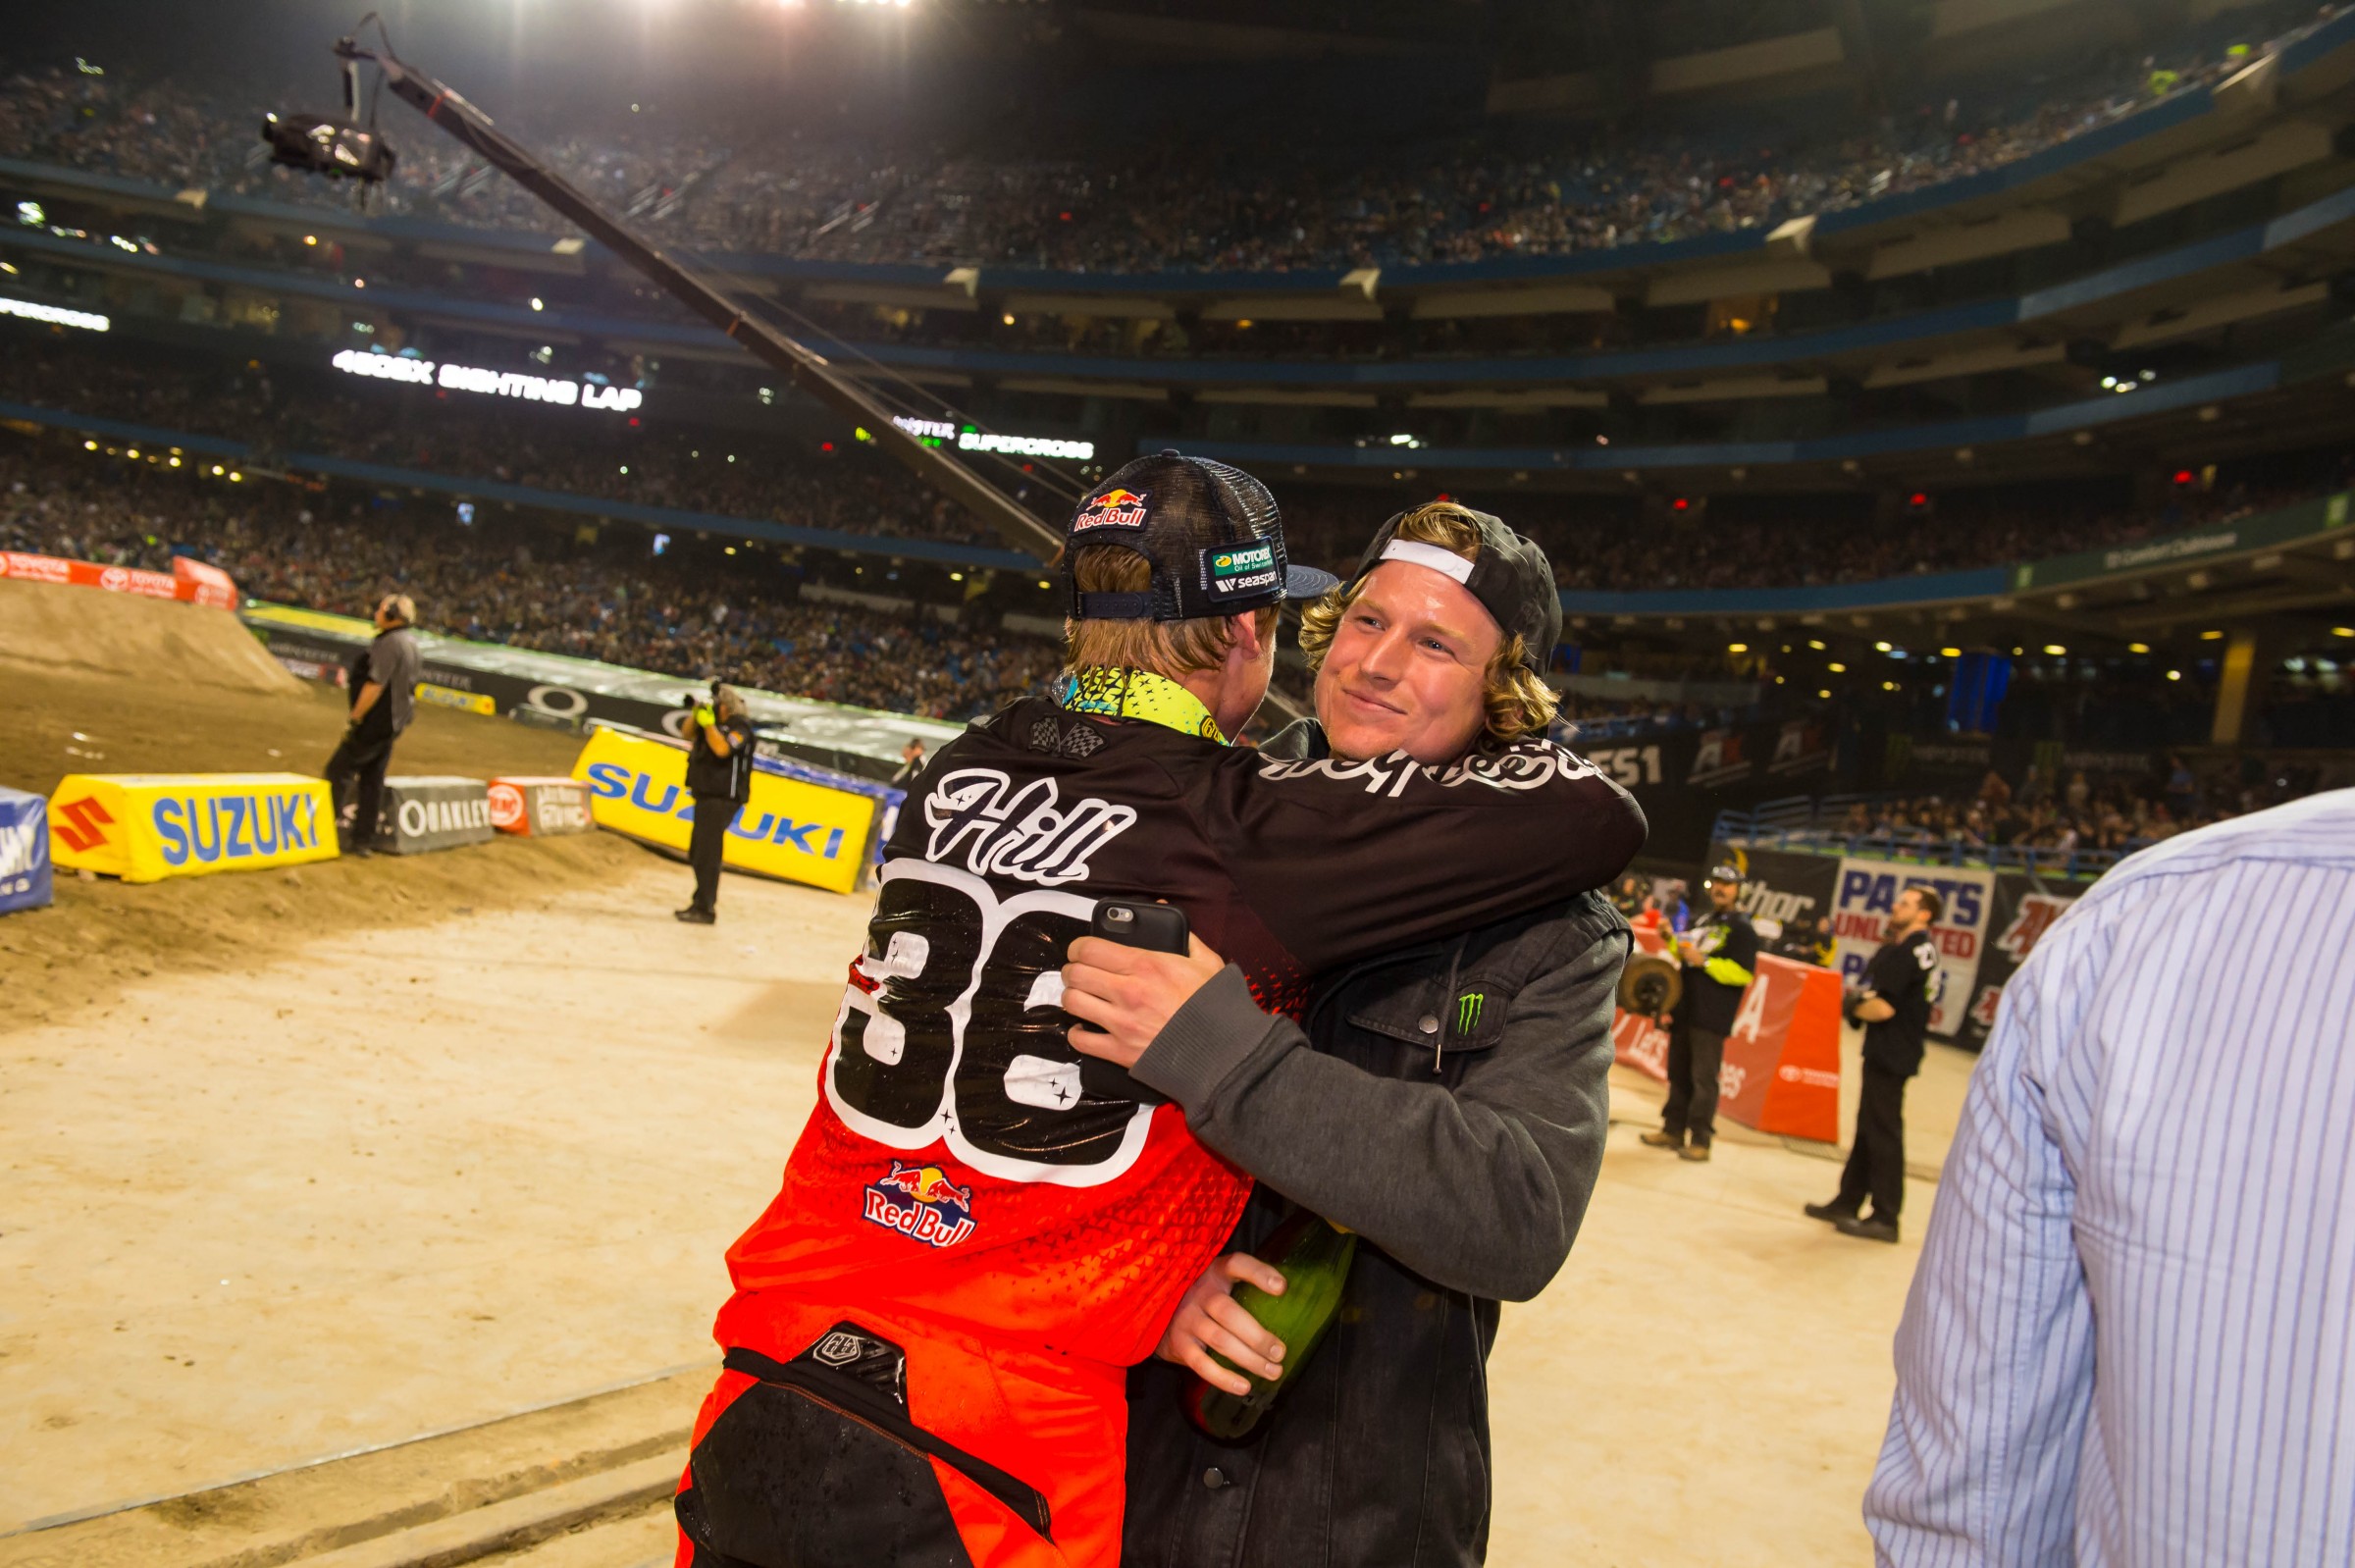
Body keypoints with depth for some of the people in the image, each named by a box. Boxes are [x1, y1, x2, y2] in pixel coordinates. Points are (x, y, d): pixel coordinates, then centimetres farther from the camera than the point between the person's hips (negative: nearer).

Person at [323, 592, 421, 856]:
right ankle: (363, 840, 13)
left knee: (338, 772, -4)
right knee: (372, 781, 11)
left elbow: (375, 685, -22)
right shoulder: (411, 643, 13)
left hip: (374, 722, -9)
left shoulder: (389, 643, -17)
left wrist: (354, 719, -18)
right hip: (394, 723, 10)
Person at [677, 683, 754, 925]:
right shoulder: (718, 723, 17)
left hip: (721, 797, -10)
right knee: (697, 855, 17)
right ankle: (701, 902, 26)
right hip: (707, 795, 10)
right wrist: (695, 715, 3)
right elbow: (689, 734, 19)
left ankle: (705, 910, -13)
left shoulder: (739, 727, -10)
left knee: (707, 855, -14)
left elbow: (722, 748, -25)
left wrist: (708, 723, -20)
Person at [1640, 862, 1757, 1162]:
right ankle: (1673, 1130, 21)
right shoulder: (1702, 920, 18)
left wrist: (1704, 961, -21)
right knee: (1678, 1073, 13)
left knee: (1704, 1078, -7)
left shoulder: (1742, 928, -6)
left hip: (1712, 1017, -8)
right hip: (1685, 1010, 8)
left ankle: (1701, 1140, -3)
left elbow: (1743, 973, -15)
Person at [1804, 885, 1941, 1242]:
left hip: (1891, 1053, -10)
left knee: (1882, 1132, -4)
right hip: (1894, 1050, 10)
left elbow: (1882, 1008, -23)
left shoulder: (1903, 952, -18)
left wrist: (1854, 1006, -4)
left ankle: (1885, 1218, 2)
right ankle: (1848, 1202, 23)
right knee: (1868, 1129, 15)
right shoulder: (1925, 949, 13)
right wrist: (1861, 997, 1)